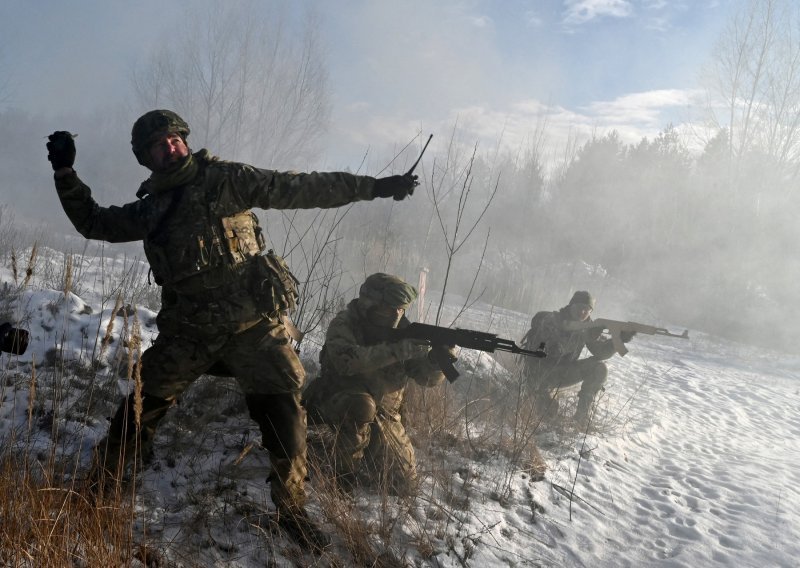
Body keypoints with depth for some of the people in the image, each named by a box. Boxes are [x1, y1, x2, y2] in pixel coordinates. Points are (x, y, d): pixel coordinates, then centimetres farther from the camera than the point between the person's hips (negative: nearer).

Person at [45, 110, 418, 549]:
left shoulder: (227, 180, -2)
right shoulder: (150, 208, 11)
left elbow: (302, 188, -5)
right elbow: (93, 222, 21)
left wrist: (374, 186, -8)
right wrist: (65, 172, 9)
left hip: (253, 323, -3)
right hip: (188, 332, 3)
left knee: (283, 414, -4)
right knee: (143, 408, 8)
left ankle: (291, 509, 14)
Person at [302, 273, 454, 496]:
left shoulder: (403, 330, -7)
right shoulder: (345, 324, -18)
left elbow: (427, 377, -11)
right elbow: (346, 361, -38)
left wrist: (437, 358, -34)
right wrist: (397, 350, -42)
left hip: (383, 414, 4)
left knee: (404, 485, 0)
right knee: (362, 406, -38)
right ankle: (345, 474, -18)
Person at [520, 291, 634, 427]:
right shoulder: (551, 320, -18)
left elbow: (601, 351, -9)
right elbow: (557, 348, -34)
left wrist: (621, 339, -27)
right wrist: (585, 336, -41)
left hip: (563, 373, 6)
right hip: (539, 374, -6)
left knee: (599, 368, -14)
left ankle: (582, 414, -10)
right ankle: (542, 392, 1)